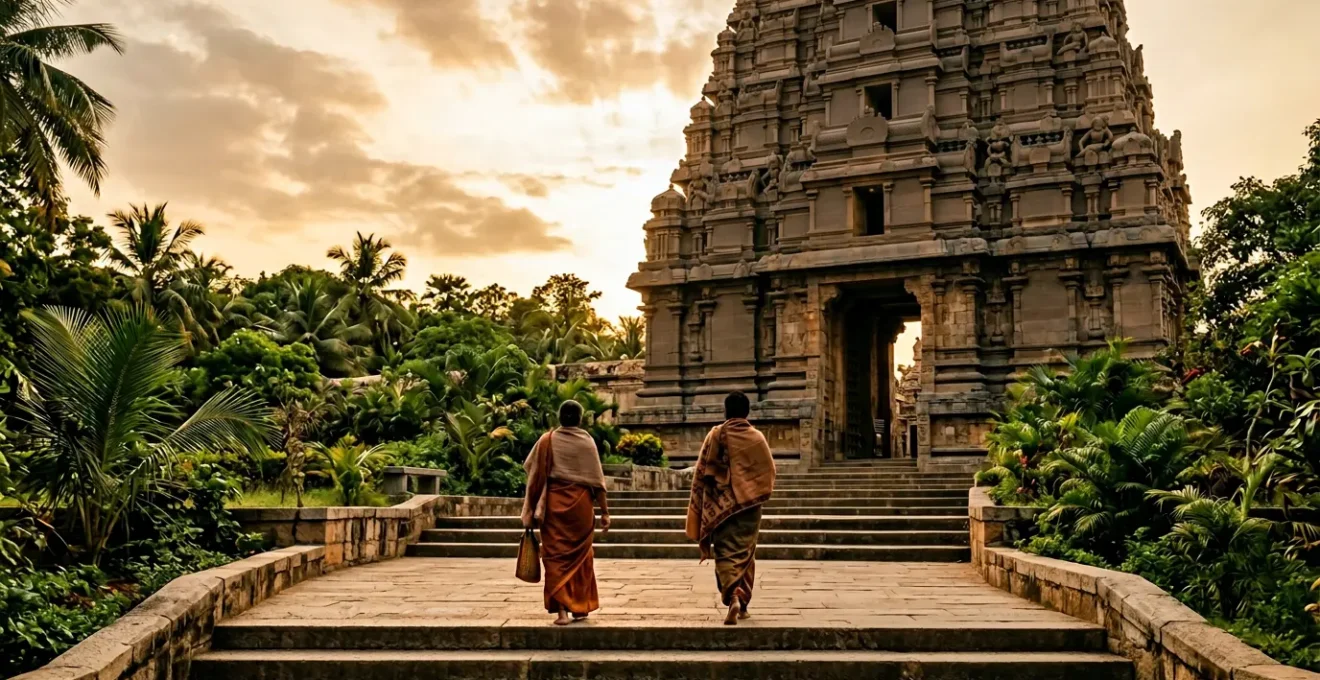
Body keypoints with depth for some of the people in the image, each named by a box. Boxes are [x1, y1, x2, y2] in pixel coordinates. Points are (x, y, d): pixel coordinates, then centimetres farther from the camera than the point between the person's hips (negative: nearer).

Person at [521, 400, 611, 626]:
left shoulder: (547, 440, -2)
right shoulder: (587, 442, -3)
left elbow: (532, 470, 1)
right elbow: (597, 480, -4)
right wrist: (604, 511, 1)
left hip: (554, 504, 0)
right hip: (580, 503, 0)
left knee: (556, 556, 3)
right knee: (580, 555, 14)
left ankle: (562, 609, -8)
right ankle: (580, 607, 20)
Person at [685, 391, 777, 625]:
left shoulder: (714, 436, -4)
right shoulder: (757, 438, -3)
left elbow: (701, 474, -2)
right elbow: (769, 472, 3)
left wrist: (702, 510, 8)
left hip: (721, 507, -1)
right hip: (749, 506, 1)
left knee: (726, 554, 1)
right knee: (745, 554, 14)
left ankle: (733, 597, -22)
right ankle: (743, 605, 20)